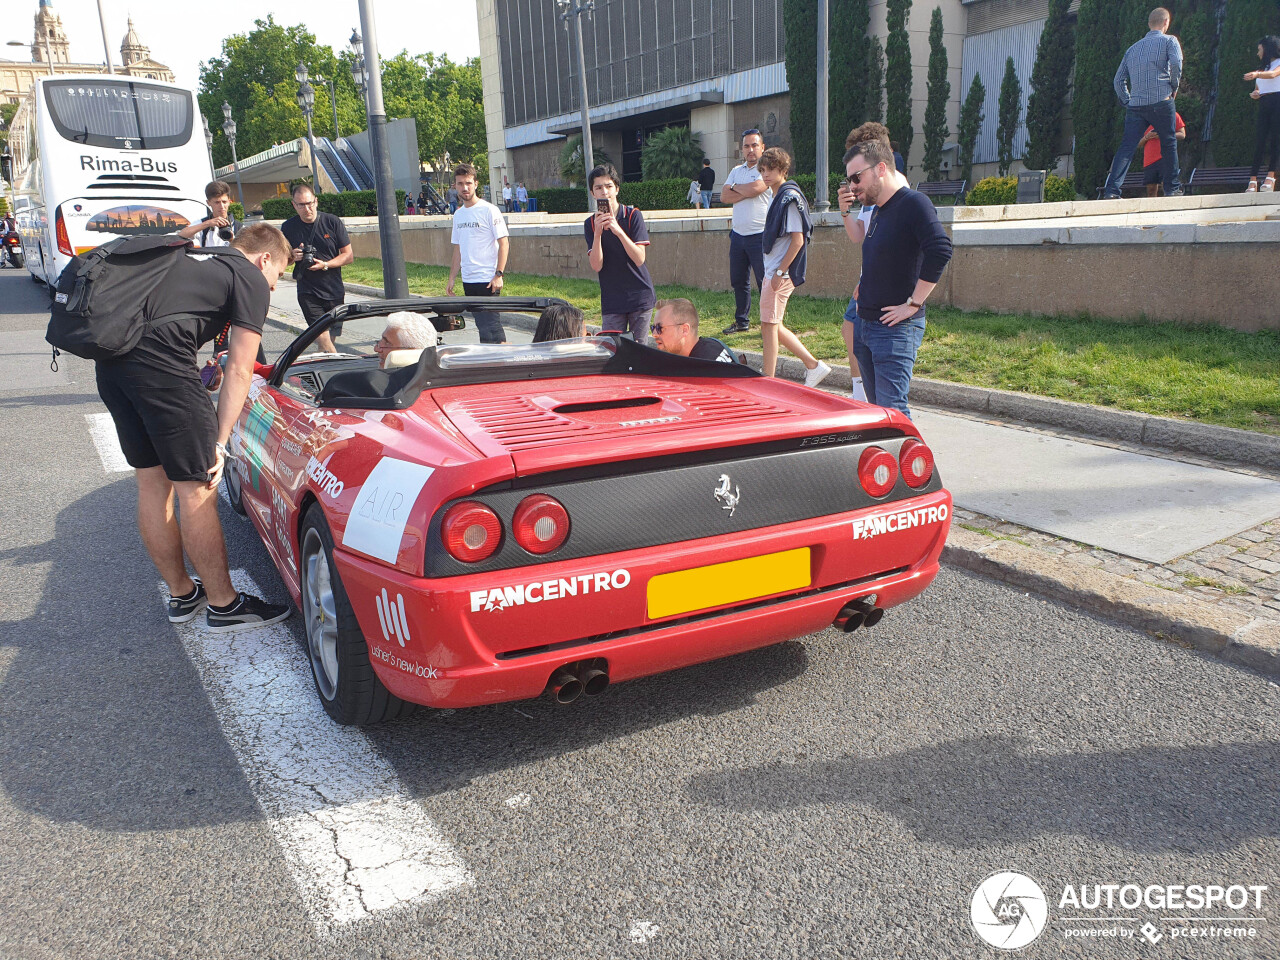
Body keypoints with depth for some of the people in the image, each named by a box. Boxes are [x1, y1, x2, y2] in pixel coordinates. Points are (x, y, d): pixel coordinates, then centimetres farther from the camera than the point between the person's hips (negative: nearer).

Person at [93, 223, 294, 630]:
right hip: (160, 362, -9)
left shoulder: (197, 257, 30)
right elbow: (239, 370, 1)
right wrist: (219, 443, 4)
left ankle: (182, 594, 31)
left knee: (152, 482, 17)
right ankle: (224, 604, 13)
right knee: (197, 489, 1)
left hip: (111, 359, 9)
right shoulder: (252, 280, 6)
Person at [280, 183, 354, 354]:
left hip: (335, 292, 1)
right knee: (322, 337, -18)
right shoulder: (288, 227, 2)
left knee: (330, 338, 7)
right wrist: (292, 256, -10)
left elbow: (349, 256, 2)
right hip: (308, 293, -1)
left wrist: (325, 265, -14)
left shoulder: (332, 222, 0)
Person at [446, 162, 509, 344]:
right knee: (482, 324, 10)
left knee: (489, 324, -11)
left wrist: (498, 274, -18)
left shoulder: (489, 210, -6)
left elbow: (504, 243, -10)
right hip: (468, 280, 7)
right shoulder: (458, 214, 14)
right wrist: (451, 279, 16)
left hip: (487, 280, -7)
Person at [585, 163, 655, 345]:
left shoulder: (633, 216, -4)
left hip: (640, 297, -2)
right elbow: (596, 266, -7)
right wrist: (597, 233, -19)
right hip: (611, 301, 2)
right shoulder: (590, 224, 4)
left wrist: (618, 230, -25)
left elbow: (639, 259, -15)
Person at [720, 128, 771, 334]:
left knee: (765, 282, -6)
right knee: (738, 281, 12)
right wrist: (746, 192, -10)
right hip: (738, 234, 7)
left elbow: (755, 188, -21)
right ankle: (741, 321, 23)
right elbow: (724, 196, 3)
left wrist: (735, 187, -2)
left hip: (759, 235, -6)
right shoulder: (736, 171, 15)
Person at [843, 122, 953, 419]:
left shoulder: (913, 202, -13)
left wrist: (913, 304, -23)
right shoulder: (879, 209, 15)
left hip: (896, 328, -9)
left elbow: (940, 250, -27)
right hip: (865, 325, 9)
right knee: (876, 408, 14)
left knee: (891, 411, -13)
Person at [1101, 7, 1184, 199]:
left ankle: (1111, 189, -17)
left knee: (1127, 147, -3)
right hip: (1161, 102, -3)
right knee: (1168, 144, 9)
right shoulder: (1169, 41, 7)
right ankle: (1172, 187, 14)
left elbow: (1119, 80, 17)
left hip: (1135, 105, 3)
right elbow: (1176, 62, -12)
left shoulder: (1133, 48, 21)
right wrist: (1174, 86, 2)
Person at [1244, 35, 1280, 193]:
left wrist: (1257, 74, -36)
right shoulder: (1264, 69, 26)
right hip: (1264, 105, 6)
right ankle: (1253, 180, -13)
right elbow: (1257, 90, 24)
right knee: (1260, 140, -6)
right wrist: (1254, 94, 0)